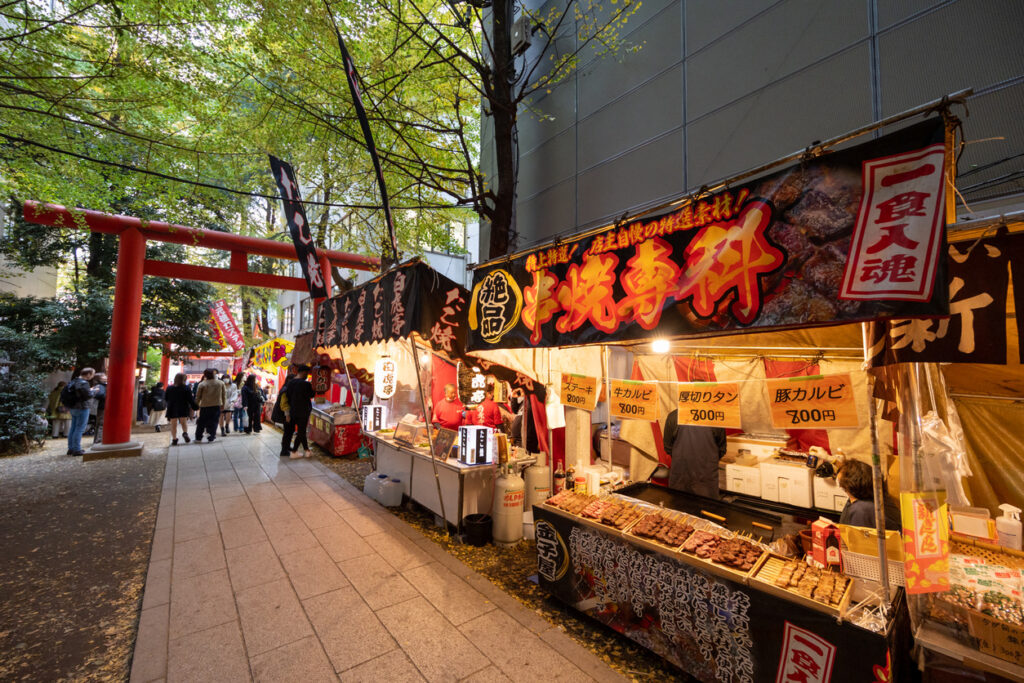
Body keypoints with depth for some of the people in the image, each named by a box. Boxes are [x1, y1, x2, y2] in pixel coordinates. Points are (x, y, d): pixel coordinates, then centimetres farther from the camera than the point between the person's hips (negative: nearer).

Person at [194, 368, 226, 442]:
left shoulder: (202, 384, -6)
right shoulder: (221, 383, 1)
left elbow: (198, 397, 1)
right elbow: (223, 395, 8)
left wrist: (196, 405, 14)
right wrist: (223, 404, 18)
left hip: (205, 406, -1)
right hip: (217, 406, 1)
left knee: (201, 423, 12)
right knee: (213, 423, 6)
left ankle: (198, 438, 20)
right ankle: (211, 438, 7)